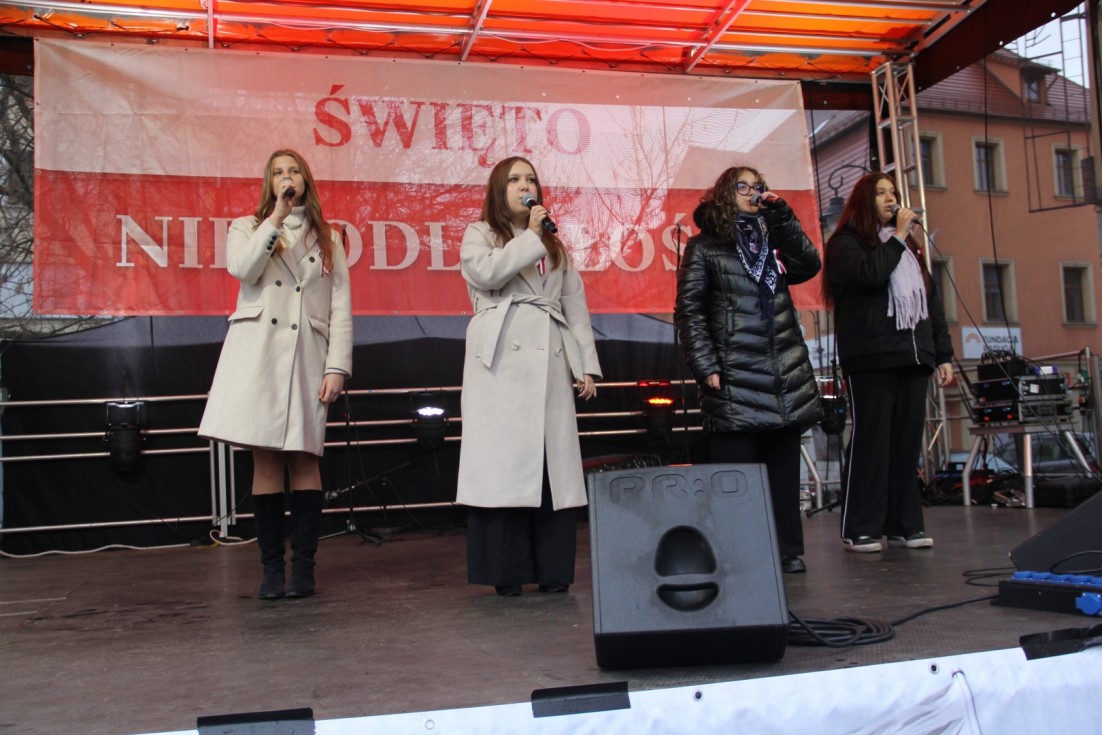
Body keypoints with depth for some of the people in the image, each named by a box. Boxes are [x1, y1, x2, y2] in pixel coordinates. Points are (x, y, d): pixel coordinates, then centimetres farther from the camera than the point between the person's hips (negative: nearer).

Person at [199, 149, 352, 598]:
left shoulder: (327, 240, 17)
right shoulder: (247, 228, 17)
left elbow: (341, 308, 9)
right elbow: (242, 270, -7)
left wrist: (337, 366, -1)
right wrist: (276, 218, -6)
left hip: (307, 356, 0)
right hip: (257, 353, 0)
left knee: (304, 458, -4)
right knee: (265, 460, -1)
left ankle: (303, 568, 3)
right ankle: (272, 569, 6)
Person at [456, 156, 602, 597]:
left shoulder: (556, 245, 25)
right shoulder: (479, 236, 13)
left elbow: (575, 304, 17)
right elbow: (486, 273, -11)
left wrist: (587, 365, 8)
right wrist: (531, 238, -4)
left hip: (549, 362, 4)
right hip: (501, 361, -4)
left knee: (554, 465, 0)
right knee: (503, 462, -6)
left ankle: (553, 569, 6)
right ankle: (505, 572, 0)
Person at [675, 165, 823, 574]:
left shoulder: (773, 238, 20)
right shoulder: (704, 247, 5)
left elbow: (809, 265, 3)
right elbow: (689, 310, -2)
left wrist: (781, 215, 1)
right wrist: (705, 367, -11)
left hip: (787, 374, 5)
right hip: (735, 378, -5)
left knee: (783, 466, 7)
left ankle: (787, 550, 14)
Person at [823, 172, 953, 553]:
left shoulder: (908, 245, 23)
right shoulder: (846, 242, 3)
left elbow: (931, 300, 21)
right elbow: (870, 275, -19)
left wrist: (943, 354, 15)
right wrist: (897, 237, -7)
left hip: (912, 357, 6)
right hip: (871, 359, -6)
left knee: (907, 442, 5)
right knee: (871, 441, -7)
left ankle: (904, 524, 12)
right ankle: (860, 529, -2)